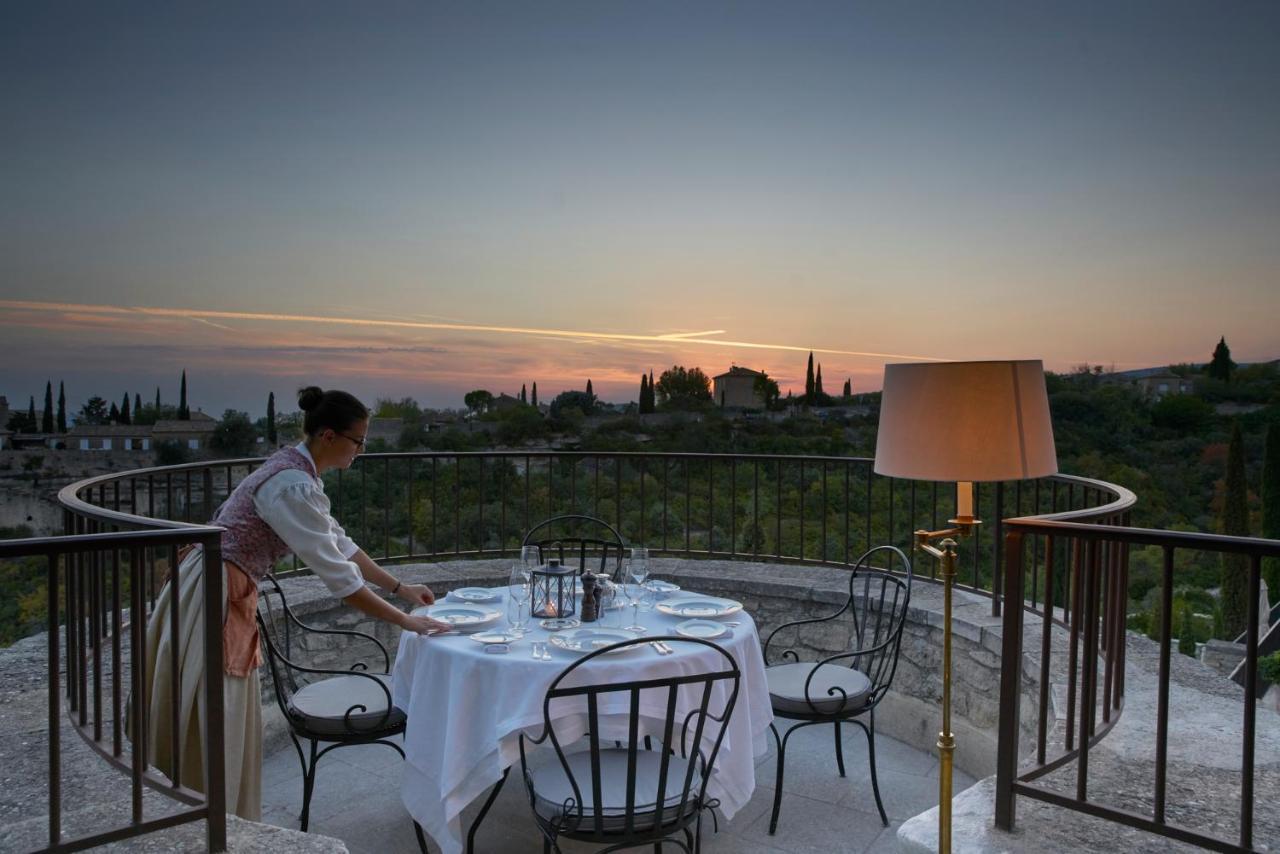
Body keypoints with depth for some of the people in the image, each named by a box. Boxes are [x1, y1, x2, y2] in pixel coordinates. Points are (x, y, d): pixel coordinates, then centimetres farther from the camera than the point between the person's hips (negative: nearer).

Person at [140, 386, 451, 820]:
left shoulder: (297, 469, 5)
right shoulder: (294, 487, -25)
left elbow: (339, 542, 13)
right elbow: (339, 576, -26)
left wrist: (399, 586, 13)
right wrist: (408, 622, -19)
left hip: (229, 594, 10)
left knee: (230, 727, 19)